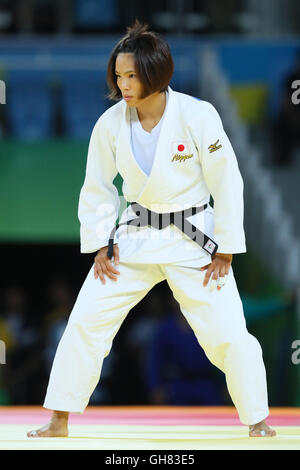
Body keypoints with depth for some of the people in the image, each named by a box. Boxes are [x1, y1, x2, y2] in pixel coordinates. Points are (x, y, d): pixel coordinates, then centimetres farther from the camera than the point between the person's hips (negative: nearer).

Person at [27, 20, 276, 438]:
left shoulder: (197, 117, -17)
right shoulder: (111, 124, -8)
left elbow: (227, 183, -10)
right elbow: (97, 188, 6)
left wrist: (224, 251, -9)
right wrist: (100, 245, 1)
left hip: (193, 239, -3)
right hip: (135, 238, 3)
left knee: (228, 333, -5)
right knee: (85, 321, -2)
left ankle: (257, 420, 17)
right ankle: (59, 422, 9)